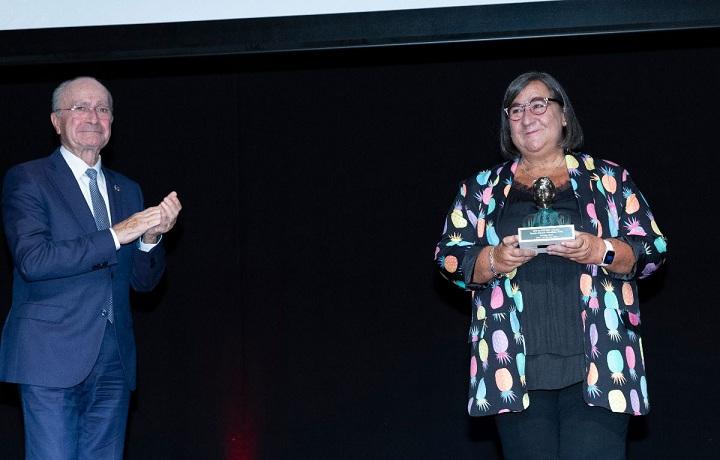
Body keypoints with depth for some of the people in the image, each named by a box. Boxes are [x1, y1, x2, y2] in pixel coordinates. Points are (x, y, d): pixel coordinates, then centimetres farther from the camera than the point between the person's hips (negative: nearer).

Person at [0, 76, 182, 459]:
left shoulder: (126, 190, 17)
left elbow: (144, 280, 14)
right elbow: (32, 259, -16)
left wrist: (151, 237, -7)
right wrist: (117, 235, -18)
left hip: (114, 359, 6)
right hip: (53, 356, -6)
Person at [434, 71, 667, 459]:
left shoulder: (608, 179, 13)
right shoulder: (482, 188, 17)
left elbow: (652, 249, 8)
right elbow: (450, 256, 11)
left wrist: (601, 251, -12)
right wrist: (494, 260, -10)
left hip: (595, 360, -1)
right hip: (517, 364, 1)